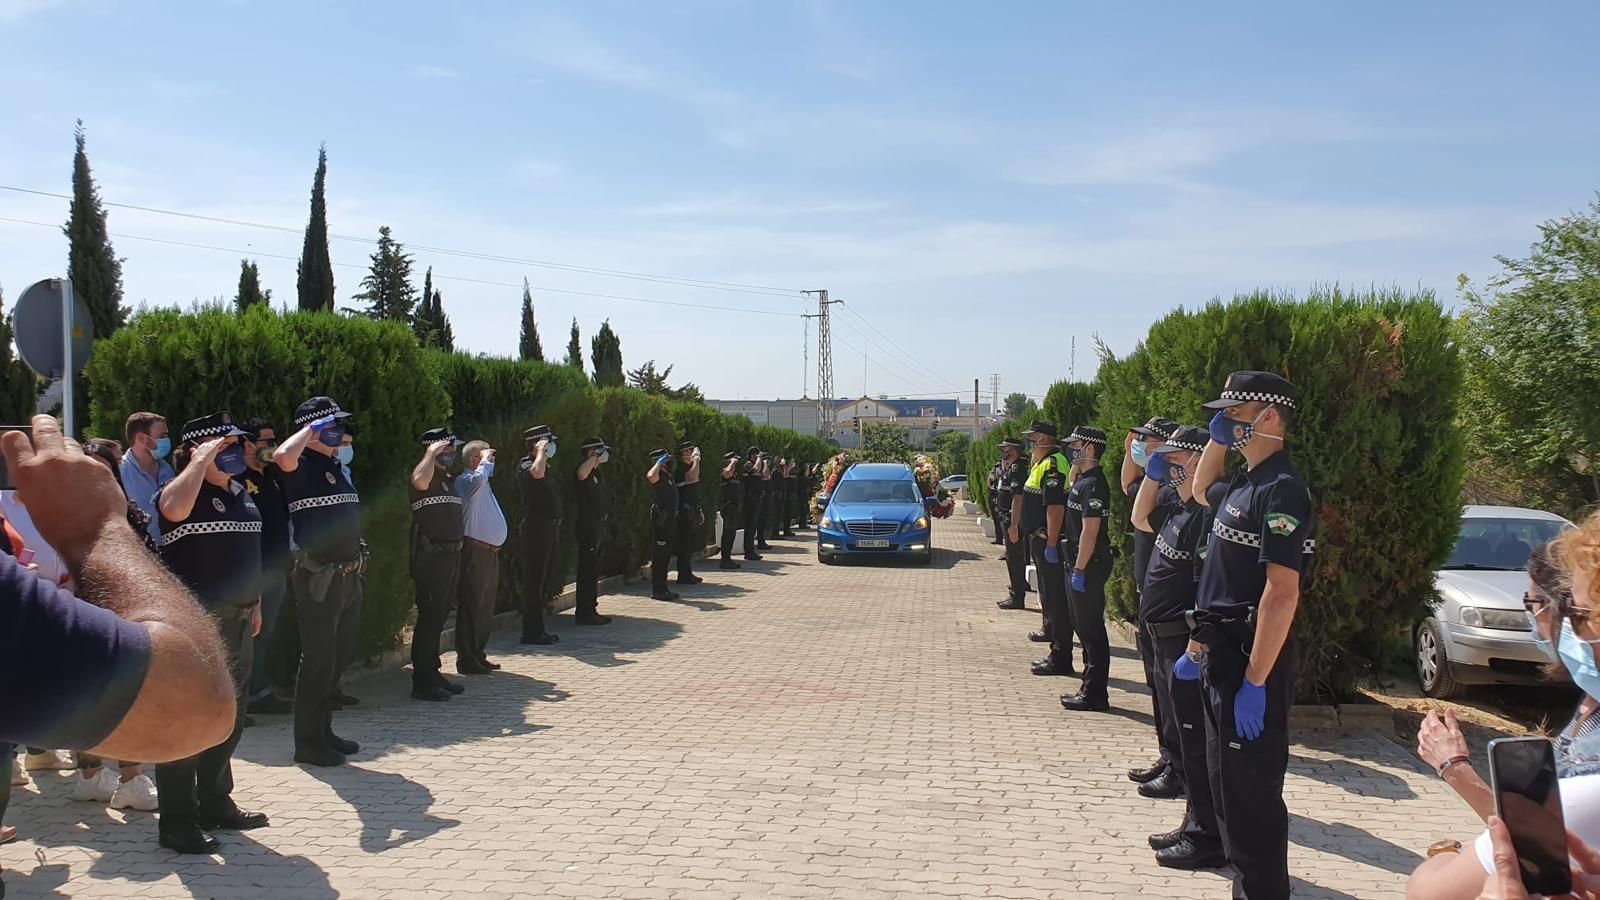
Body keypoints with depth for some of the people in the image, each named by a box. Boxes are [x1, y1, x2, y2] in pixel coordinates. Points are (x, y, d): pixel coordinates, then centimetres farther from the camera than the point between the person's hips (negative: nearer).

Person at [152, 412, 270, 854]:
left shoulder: (240, 493, 14)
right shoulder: (184, 489, -10)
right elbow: (174, 509, -35)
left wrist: (254, 604, 20)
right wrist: (202, 461, -24)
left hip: (235, 619, 9)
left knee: (228, 718, 16)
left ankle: (216, 804, 29)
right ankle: (177, 823, 4)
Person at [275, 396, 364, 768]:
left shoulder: (336, 464, 16)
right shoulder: (303, 465, -10)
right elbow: (283, 456, -36)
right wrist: (311, 429, -19)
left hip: (347, 576, 9)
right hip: (318, 578, -9)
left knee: (337, 659, 16)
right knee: (318, 661, -3)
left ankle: (324, 732, 28)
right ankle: (308, 743, 7)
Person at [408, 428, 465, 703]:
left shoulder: (448, 479, 18)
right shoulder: (426, 476, -10)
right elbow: (419, 480, -37)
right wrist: (431, 452, -23)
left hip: (451, 554, 9)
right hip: (431, 555, -9)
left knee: (439, 617, 14)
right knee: (430, 617, -8)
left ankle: (432, 673, 22)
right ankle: (422, 682, -3)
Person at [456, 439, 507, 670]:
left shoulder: (482, 484, 19)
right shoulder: (465, 481, -12)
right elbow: (478, 478, -34)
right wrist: (486, 460, -19)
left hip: (490, 552, 10)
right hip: (475, 552, -10)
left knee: (486, 607, 15)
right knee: (471, 607, -6)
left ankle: (478, 655, 25)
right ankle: (467, 660, -2)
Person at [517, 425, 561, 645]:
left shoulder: (544, 465, 19)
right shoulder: (525, 465, -11)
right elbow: (537, 473, -38)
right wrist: (541, 452, -23)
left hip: (548, 527, 10)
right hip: (536, 526, -10)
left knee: (542, 580, 13)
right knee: (534, 580, -7)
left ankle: (537, 629, 20)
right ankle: (531, 631, -4)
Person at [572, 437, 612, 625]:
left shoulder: (597, 473, 16)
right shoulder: (586, 471, -13)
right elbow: (581, 473, -41)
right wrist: (594, 457, -28)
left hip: (598, 525, 10)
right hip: (588, 526, -10)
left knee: (593, 570, 15)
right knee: (587, 570, -8)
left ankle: (590, 610, 23)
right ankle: (585, 612, -5)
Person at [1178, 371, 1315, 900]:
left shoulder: (1280, 490, -17)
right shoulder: (1242, 486, 12)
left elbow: (1282, 594, -24)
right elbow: (1200, 490, 37)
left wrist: (1255, 681, -26)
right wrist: (1217, 439, 20)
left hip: (1251, 657, -10)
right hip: (1222, 652, 10)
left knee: (1250, 791, -3)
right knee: (1228, 782, 18)